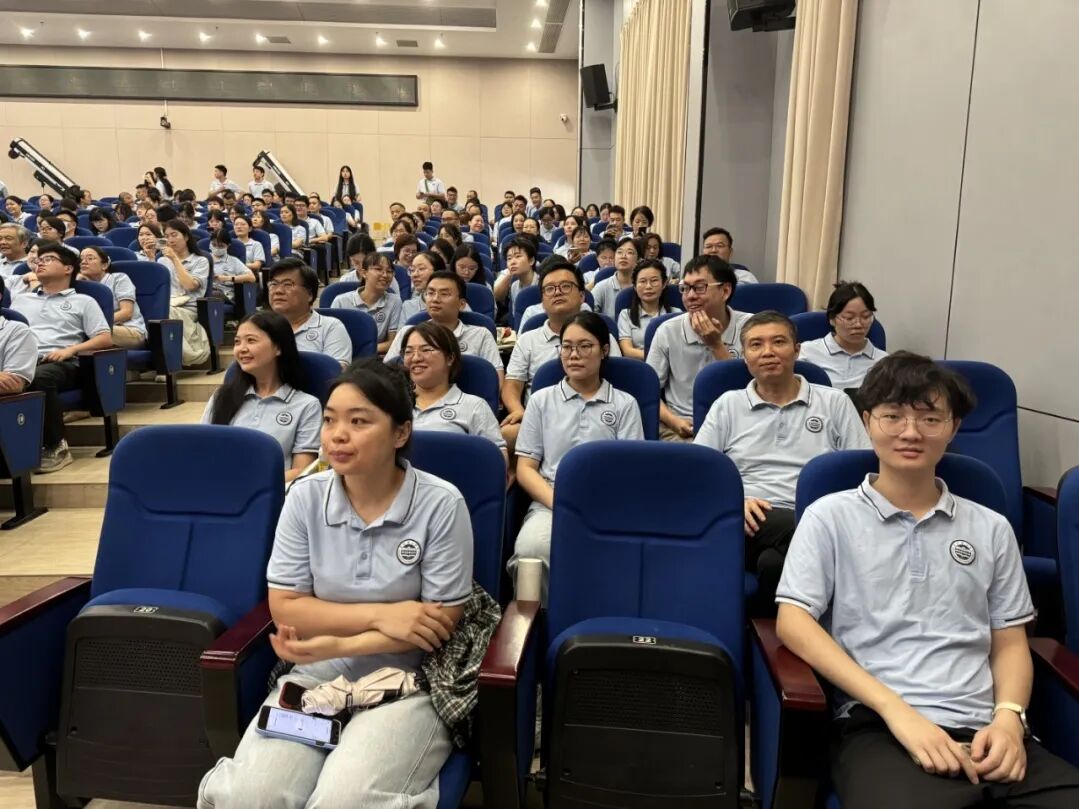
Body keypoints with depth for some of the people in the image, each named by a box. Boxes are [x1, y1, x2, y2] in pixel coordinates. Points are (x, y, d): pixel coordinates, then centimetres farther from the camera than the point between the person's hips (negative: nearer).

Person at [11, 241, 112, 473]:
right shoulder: (20, 299, 34)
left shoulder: (83, 302, 20)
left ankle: (56, 447, -28)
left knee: (40, 377, -40)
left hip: (61, 363, -3)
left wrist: (71, 349, -9)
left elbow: (105, 339, 8)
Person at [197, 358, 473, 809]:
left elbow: (441, 623, -10)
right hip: (315, 676, 3)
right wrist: (379, 615, -16)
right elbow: (284, 608, -3)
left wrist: (338, 644, -19)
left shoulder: (441, 504, -12)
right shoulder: (305, 497, -3)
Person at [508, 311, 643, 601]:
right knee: (530, 551, -34)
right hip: (549, 504, 1)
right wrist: (559, 503, -9)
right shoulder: (542, 400, 16)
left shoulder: (625, 404, 14)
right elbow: (525, 468, 9)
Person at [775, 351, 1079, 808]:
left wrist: (1009, 717, -3)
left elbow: (1010, 643, 18)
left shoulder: (991, 529, 16)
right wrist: (897, 710, -12)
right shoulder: (831, 516, 5)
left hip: (983, 731, 4)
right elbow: (793, 622, -3)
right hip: (877, 726, -4)